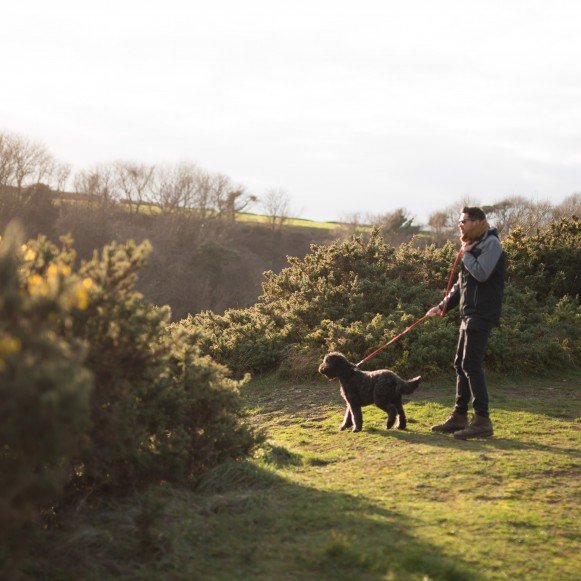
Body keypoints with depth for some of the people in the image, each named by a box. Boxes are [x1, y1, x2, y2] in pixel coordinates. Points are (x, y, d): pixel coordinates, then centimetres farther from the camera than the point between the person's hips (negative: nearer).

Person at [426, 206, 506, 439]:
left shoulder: (491, 244, -11)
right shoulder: (474, 245, 18)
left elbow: (481, 273, -26)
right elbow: (462, 282, 24)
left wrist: (467, 254, -11)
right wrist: (443, 306, 19)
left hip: (482, 314, -10)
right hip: (469, 314, 10)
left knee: (471, 365, -13)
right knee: (461, 364, 12)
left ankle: (482, 420, -11)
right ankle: (459, 417, 20)